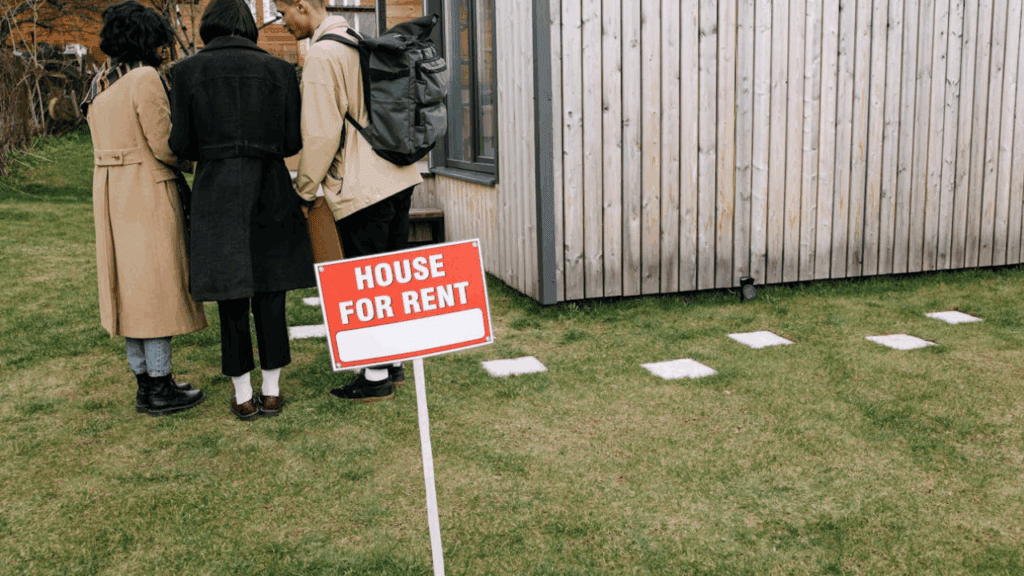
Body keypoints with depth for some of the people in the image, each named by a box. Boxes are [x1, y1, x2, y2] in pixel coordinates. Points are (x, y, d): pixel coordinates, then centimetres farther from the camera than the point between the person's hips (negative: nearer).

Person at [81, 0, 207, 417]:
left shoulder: (99, 85, 14)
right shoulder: (145, 78, -13)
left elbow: (117, 143, 15)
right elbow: (163, 145, -17)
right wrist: (191, 159, 3)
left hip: (109, 192, 9)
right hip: (147, 193, -9)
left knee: (131, 287, 12)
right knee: (157, 285, -1)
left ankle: (145, 383, 20)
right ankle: (159, 389, 5)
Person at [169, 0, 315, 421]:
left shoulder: (188, 71, 0)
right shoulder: (278, 70, 2)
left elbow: (182, 144, -1)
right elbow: (292, 142, 2)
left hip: (215, 192, -1)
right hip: (269, 191, 1)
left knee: (231, 296, 7)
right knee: (269, 292, 9)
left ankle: (243, 397, 13)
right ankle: (271, 392, 16)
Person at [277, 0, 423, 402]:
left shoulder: (321, 56, -13)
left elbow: (322, 133, -17)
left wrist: (304, 188, -4)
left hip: (360, 188, -9)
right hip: (398, 177, 9)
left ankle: (376, 378, 9)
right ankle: (394, 362, 26)